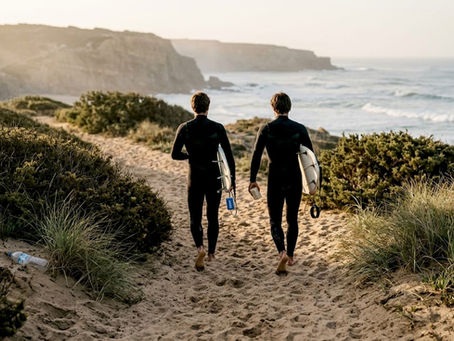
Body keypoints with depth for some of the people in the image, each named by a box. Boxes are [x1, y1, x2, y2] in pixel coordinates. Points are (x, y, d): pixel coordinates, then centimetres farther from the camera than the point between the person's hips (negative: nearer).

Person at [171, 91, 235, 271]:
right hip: (214, 177, 0)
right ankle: (211, 253, 23)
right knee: (213, 217, 17)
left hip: (195, 179, 0)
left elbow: (175, 154, -4)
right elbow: (229, 156, -6)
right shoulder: (218, 128, -7)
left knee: (195, 218, 10)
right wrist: (232, 179, 3)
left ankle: (200, 248, -15)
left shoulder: (184, 128, -6)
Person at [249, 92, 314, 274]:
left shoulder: (266, 129, -6)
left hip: (275, 180, -1)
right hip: (294, 179, 1)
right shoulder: (299, 129, -4)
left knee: (275, 221, 7)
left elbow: (256, 156, -5)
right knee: (292, 219, 17)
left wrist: (253, 180, 3)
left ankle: (282, 252, -16)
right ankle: (290, 256, 24)